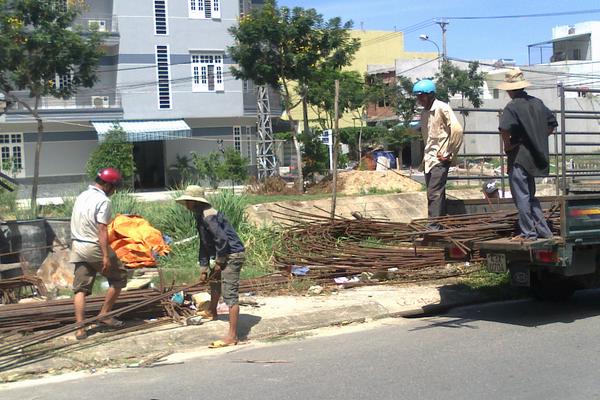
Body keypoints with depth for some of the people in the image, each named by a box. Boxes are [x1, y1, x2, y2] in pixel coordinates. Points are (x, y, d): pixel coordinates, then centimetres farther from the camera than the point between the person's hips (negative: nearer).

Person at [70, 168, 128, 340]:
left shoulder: (82, 196, 13)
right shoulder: (103, 201, -12)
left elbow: (77, 224, 16)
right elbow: (102, 230, -19)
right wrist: (106, 256, -20)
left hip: (77, 247, 8)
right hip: (94, 248, -8)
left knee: (80, 288, 6)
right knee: (119, 276, 10)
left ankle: (80, 329, 2)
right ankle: (104, 315, 12)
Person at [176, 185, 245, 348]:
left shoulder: (208, 216, -19)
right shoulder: (200, 217, 14)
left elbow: (222, 239, -26)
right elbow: (204, 245, 20)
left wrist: (219, 262, -16)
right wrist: (204, 268, 18)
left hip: (232, 255, -11)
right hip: (225, 255, 11)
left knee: (230, 294, -15)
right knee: (214, 280, 32)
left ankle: (232, 336, -19)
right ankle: (212, 312, 58)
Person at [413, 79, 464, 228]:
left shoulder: (442, 108, -11)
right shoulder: (424, 112, 13)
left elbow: (457, 130, -18)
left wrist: (449, 155, -14)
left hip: (439, 159, -8)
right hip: (428, 159, 8)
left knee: (434, 194, -12)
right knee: (437, 194, 11)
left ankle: (434, 227, -12)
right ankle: (441, 226, 17)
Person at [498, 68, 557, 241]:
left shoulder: (512, 107, -14)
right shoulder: (537, 103, 8)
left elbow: (504, 129, -29)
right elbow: (552, 124, 16)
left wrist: (507, 145, -12)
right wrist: (539, 139, 16)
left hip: (518, 157, -7)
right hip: (535, 155, 8)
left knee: (521, 196, 0)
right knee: (530, 195, 18)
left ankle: (528, 232, 2)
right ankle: (543, 230, 20)